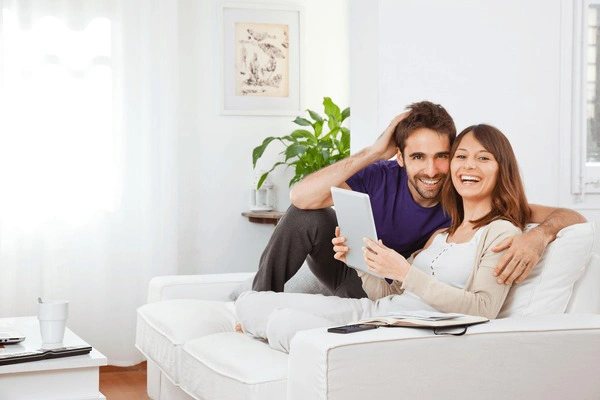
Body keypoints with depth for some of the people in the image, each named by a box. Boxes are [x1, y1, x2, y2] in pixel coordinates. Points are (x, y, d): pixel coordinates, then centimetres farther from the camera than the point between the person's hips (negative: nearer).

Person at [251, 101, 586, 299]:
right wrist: (374, 152, -35)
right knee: (309, 214, -25)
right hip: (351, 269, 1)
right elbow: (301, 196, -34)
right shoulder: (381, 178, -22)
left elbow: (571, 217, -26)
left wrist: (540, 234, -52)